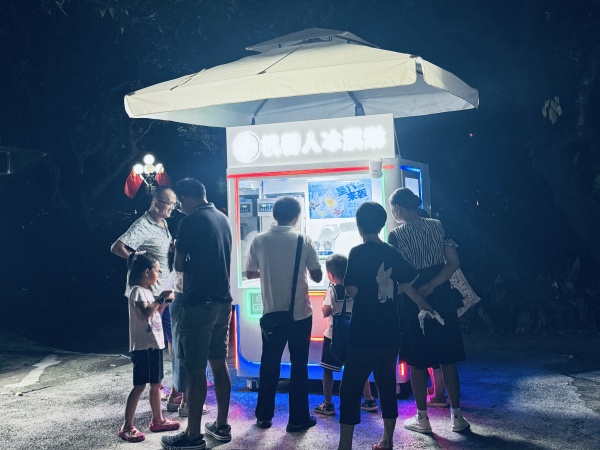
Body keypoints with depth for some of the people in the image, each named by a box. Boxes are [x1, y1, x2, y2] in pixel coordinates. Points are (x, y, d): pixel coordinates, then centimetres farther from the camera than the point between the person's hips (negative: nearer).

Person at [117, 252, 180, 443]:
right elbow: (146, 314, -28)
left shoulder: (147, 291, 16)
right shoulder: (137, 291, -13)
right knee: (140, 385, -8)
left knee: (156, 383, 15)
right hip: (143, 346, -10)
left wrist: (165, 301, 13)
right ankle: (127, 427, -4)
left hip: (154, 344, 10)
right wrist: (160, 298, -22)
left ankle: (157, 420, 26)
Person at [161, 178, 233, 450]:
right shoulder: (223, 219, 11)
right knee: (219, 364, 14)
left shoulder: (191, 222, -12)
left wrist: (179, 252, 12)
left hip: (199, 302, -8)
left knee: (196, 370, -2)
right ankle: (221, 426, 22)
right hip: (222, 300, 8)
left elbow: (179, 265, -7)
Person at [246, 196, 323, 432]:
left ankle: (264, 416, 21)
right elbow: (317, 276, -3)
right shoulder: (304, 241, -9)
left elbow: (250, 273, 6)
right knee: (299, 365, 7)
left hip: (271, 313, 2)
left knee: (269, 364, 13)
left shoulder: (259, 240, -3)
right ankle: (298, 419, 12)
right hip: (300, 313, -2)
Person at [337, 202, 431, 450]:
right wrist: (420, 301, 32)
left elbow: (351, 290, -18)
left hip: (363, 335, -6)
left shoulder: (358, 253, -12)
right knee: (387, 385, 16)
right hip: (390, 333, 6)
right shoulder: (392, 253, 5)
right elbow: (407, 282, 14)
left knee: (350, 388, 0)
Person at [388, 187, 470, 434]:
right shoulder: (438, 226, 2)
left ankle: (422, 418, 16)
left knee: (417, 362, 8)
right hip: (440, 297, 4)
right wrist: (431, 286, -9)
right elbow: (454, 263, -4)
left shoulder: (396, 235, -10)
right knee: (447, 359, 11)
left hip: (411, 302, -3)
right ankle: (456, 416, 16)